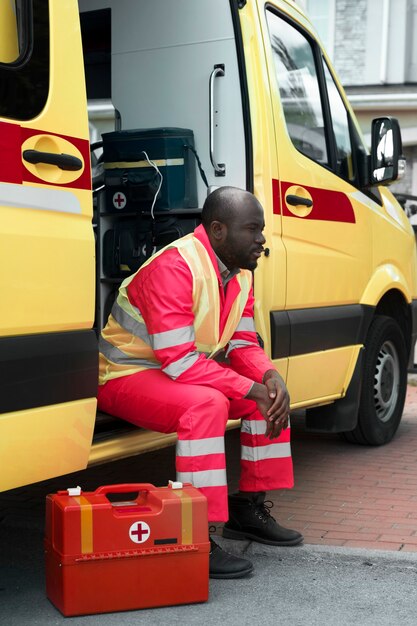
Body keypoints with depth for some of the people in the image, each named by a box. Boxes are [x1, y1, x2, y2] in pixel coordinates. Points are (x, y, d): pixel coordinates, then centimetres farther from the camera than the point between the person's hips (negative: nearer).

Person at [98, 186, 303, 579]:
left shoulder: (240, 274, 3)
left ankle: (248, 508, 10)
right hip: (125, 375, -9)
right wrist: (252, 390, -28)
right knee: (205, 404, -36)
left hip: (184, 373, 9)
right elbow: (180, 361, -31)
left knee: (272, 392, 0)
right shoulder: (173, 267, -26)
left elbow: (242, 344, 4)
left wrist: (270, 377, -18)